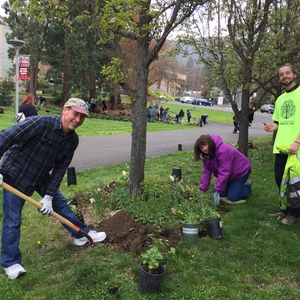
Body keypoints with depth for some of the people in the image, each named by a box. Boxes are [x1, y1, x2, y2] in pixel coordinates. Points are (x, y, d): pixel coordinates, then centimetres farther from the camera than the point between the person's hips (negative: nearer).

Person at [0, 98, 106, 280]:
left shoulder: (73, 140, -10)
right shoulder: (40, 123, -30)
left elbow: (60, 169, -6)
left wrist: (49, 196, -10)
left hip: (41, 176, 6)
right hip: (15, 174, -6)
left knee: (60, 203, 16)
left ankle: (82, 234, 34)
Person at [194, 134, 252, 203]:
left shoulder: (223, 151, -36)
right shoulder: (206, 155, -10)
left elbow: (224, 173, -38)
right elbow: (206, 172, -9)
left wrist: (217, 191, -39)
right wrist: (202, 189, -16)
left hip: (240, 172, -7)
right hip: (230, 176, 8)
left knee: (232, 197, -11)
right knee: (221, 194, 0)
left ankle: (247, 186, 16)